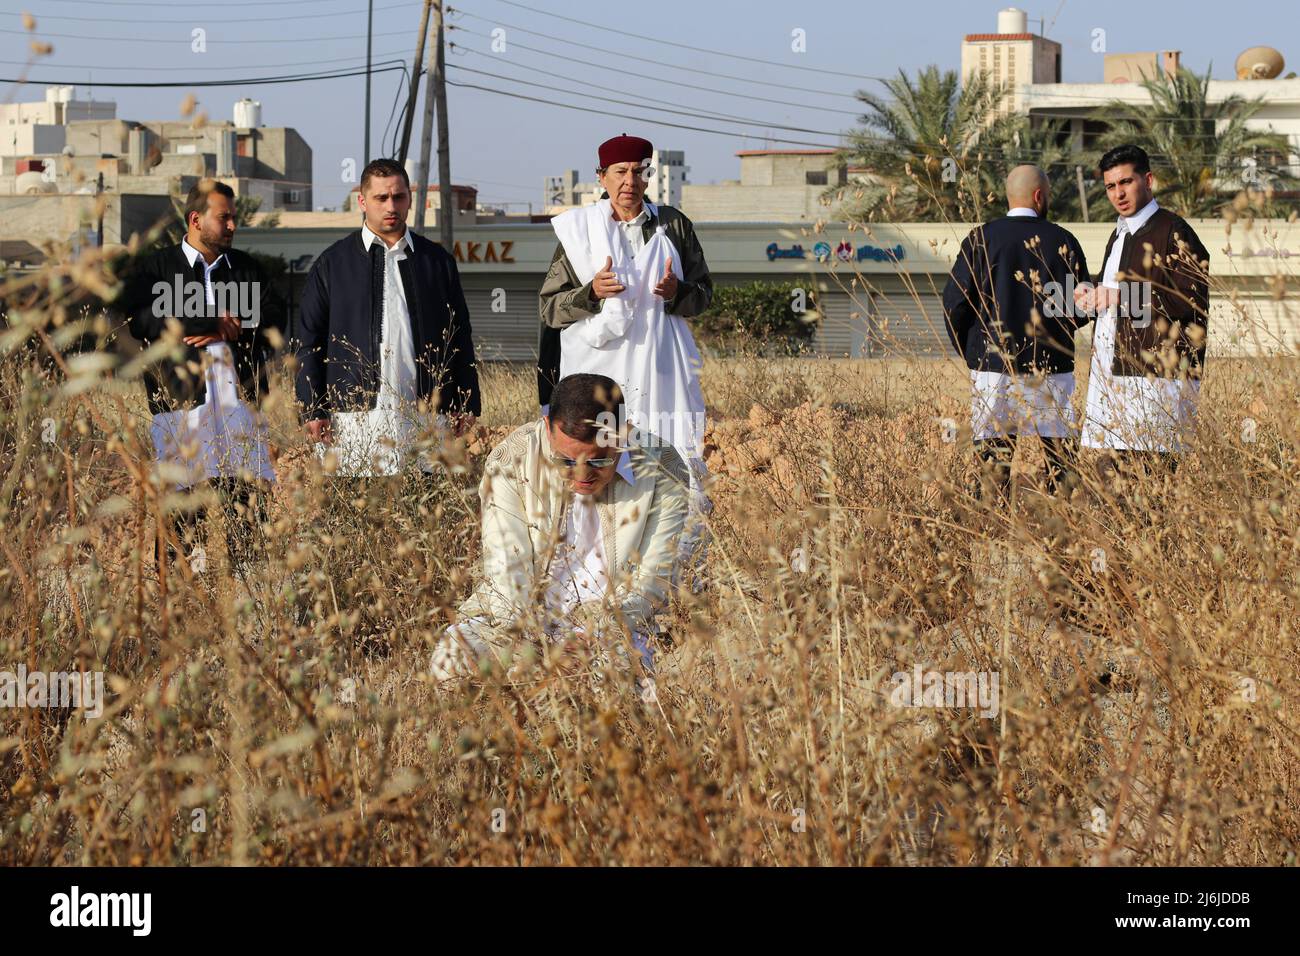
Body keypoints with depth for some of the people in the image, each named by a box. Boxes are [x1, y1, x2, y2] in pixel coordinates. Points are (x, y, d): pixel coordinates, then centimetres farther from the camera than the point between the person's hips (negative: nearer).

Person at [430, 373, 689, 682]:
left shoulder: (662, 474, -10)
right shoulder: (512, 460, -10)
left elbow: (652, 582, -8)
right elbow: (506, 569, -14)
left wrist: (600, 633, -26)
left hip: (611, 619, 0)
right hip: (517, 614, 1)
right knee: (450, 660, -27)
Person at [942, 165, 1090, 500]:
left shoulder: (981, 239, -1)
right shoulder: (1064, 241, 1)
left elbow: (955, 302, -2)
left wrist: (969, 351, 12)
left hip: (993, 365, 0)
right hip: (1053, 368, 1)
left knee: (993, 452, 2)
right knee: (1059, 455, 7)